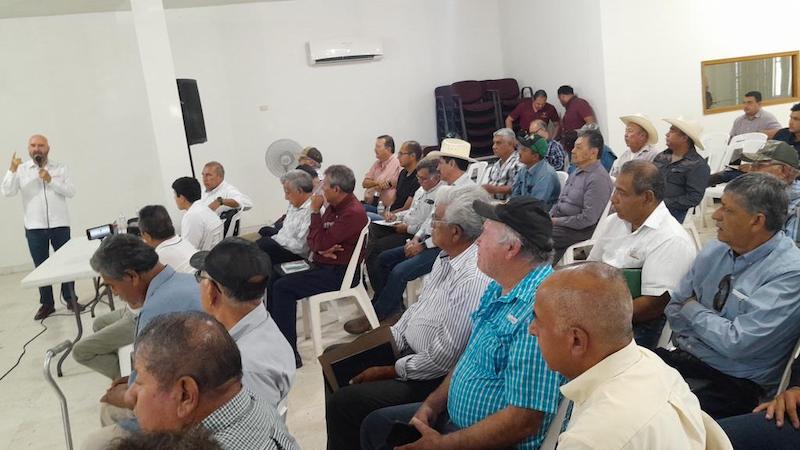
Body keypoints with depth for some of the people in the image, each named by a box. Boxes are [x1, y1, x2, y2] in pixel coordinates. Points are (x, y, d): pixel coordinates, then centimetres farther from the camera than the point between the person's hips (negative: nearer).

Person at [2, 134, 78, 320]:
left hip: (60, 225, 0)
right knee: (41, 266, 7)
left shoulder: (60, 168, 4)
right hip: (34, 227, 1)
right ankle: (46, 304, 16)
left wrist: (51, 180, -15)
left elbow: (71, 191, -4)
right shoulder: (21, 170, 4)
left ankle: (70, 299, 16)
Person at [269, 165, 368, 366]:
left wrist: (315, 212, -11)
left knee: (283, 288, -19)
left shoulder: (353, 213, -18)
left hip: (339, 273, -10)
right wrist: (321, 249, -12)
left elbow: (320, 243, -21)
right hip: (324, 266, 10)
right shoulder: (333, 207, 11)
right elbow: (312, 240, 11)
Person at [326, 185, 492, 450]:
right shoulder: (447, 256, 2)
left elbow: (444, 358, -26)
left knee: (341, 403, -14)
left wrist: (389, 371, -15)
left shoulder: (473, 279, -29)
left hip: (434, 378, -9)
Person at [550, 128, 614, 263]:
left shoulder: (598, 179, -18)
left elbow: (587, 219, -22)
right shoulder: (577, 172, 13)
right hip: (559, 220, 9)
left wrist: (556, 221, -15)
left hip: (580, 230, -9)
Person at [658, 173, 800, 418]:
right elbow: (674, 309, 11)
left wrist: (693, 310, -5)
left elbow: (737, 343, -20)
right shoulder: (716, 249, 4)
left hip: (734, 383, -6)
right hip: (680, 357, 6)